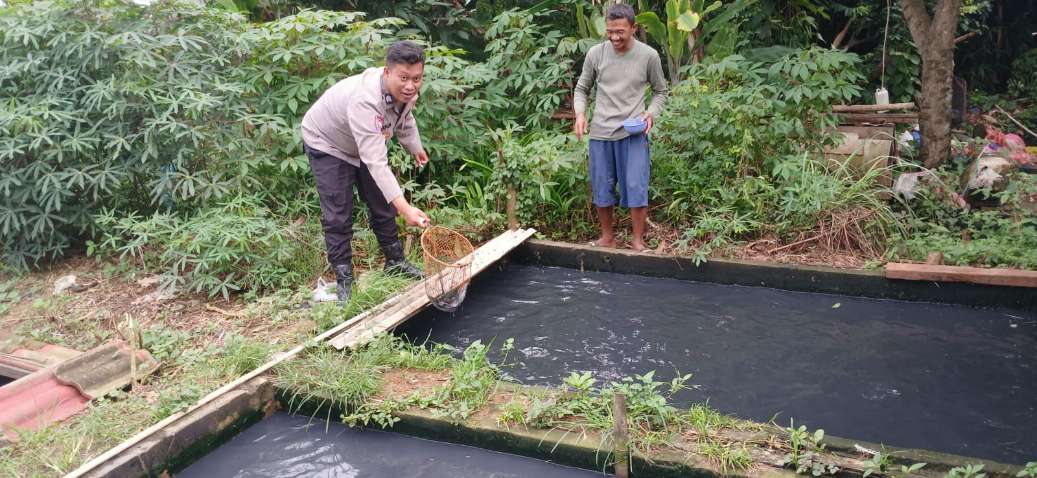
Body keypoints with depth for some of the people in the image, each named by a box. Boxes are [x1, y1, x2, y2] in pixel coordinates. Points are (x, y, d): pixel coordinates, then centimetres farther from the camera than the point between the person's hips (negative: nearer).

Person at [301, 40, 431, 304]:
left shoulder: (404, 90, -20)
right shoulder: (364, 100, -44)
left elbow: (405, 118, 6)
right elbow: (376, 162, -49)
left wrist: (416, 148, 19)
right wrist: (404, 207, -55)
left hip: (368, 143, 7)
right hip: (328, 145, -7)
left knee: (383, 204, 12)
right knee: (338, 216, -8)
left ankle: (395, 261, 28)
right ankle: (343, 279, 5)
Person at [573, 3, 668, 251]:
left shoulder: (649, 56, -3)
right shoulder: (595, 53, -1)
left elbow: (660, 91, 10)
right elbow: (581, 89, 10)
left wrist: (651, 113, -8)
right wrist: (580, 113, -7)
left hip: (634, 133, -2)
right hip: (600, 133, 2)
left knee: (636, 188, -5)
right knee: (601, 189, 9)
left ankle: (638, 240, 10)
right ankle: (607, 237, 26)